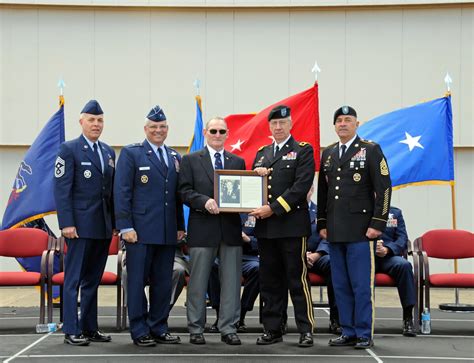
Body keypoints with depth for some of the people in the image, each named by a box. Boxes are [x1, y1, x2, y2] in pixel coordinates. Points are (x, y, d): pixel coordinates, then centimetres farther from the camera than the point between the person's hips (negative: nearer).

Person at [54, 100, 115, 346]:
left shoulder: (108, 152, 15)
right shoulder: (69, 150, -4)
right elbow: (61, 189, -9)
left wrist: (115, 221, 11)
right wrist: (67, 223, -16)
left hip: (103, 226, 6)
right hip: (80, 225, -6)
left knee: (93, 279, 12)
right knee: (74, 279, -2)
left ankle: (90, 328, 18)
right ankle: (72, 331, 1)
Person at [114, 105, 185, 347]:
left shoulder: (175, 157, 16)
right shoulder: (131, 153, -1)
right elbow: (121, 192, -6)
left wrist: (180, 226, 11)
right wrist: (125, 227, -12)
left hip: (168, 233, 5)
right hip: (140, 231, -5)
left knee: (163, 282, 8)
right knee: (138, 281, 0)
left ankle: (159, 328, 17)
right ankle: (139, 331, 6)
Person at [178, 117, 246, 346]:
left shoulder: (238, 162, 15)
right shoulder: (191, 160, 6)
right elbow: (185, 192, -3)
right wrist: (204, 201, -19)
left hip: (231, 229, 3)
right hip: (203, 229, -3)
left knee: (231, 281, 3)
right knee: (198, 282, 3)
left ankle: (228, 329, 10)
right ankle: (196, 329, 12)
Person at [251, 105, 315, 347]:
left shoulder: (303, 151, 0)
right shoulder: (262, 153, 18)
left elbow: (302, 186, -12)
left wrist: (273, 208, -16)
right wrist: (256, 173, -4)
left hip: (292, 225, -5)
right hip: (266, 227, 5)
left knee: (298, 280, -3)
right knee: (270, 282, 8)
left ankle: (306, 330, 1)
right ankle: (272, 329, 15)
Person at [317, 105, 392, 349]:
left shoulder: (371, 150, -1)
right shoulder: (328, 153, 15)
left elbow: (384, 188, -6)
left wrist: (377, 224, -11)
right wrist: (322, 224, 13)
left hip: (360, 230, -5)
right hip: (335, 232, 5)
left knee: (362, 285, -3)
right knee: (340, 285, 7)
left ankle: (364, 335, 4)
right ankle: (348, 332, 15)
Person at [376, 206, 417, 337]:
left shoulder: (395, 213, 19)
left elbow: (402, 239, 7)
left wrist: (387, 249, -14)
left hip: (388, 256, 2)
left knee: (404, 265, -32)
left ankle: (408, 317, -29)